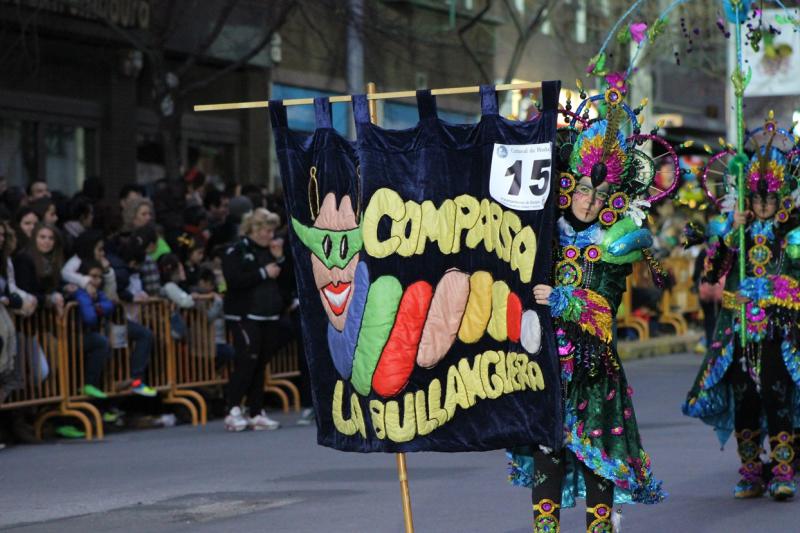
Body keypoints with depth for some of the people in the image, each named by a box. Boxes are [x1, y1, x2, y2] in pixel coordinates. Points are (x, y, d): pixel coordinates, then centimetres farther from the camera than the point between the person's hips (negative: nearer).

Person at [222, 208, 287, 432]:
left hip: (269, 316, 7)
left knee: (260, 365, 7)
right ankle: (234, 412, -10)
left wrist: (279, 259, 2)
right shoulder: (236, 251, -4)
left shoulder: (269, 250, 16)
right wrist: (263, 273, -16)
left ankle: (256, 413, 11)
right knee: (246, 362, -13)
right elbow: (234, 280, -18)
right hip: (245, 316, -7)